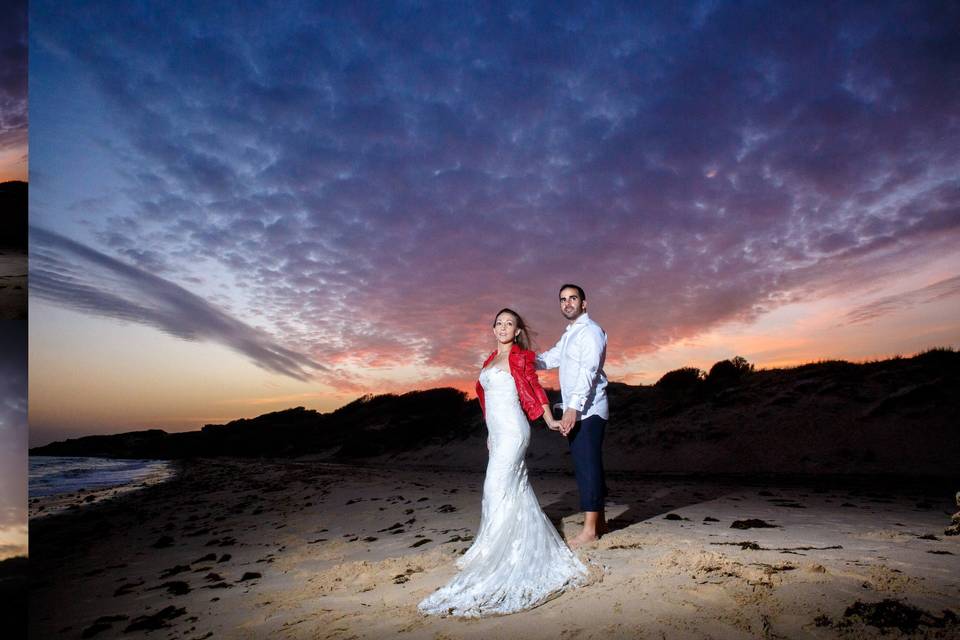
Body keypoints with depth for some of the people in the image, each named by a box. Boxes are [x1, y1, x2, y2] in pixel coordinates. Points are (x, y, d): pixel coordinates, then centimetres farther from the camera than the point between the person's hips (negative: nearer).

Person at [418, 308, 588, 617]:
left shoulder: (520, 357, -4)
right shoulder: (491, 360, 16)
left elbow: (535, 389, -1)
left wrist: (550, 421, -3)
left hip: (512, 432, -7)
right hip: (498, 433, 8)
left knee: (498, 490, -10)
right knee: (516, 490, 14)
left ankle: (496, 559, -4)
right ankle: (526, 549, 26)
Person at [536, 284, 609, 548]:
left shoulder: (591, 331, -9)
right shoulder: (568, 335, 20)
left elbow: (588, 370, -19)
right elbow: (548, 359, 26)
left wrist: (573, 407, -27)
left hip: (588, 410, -9)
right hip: (574, 411, 9)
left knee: (588, 465, -6)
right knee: (584, 465, 12)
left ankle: (590, 529, 0)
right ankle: (599, 521, 23)